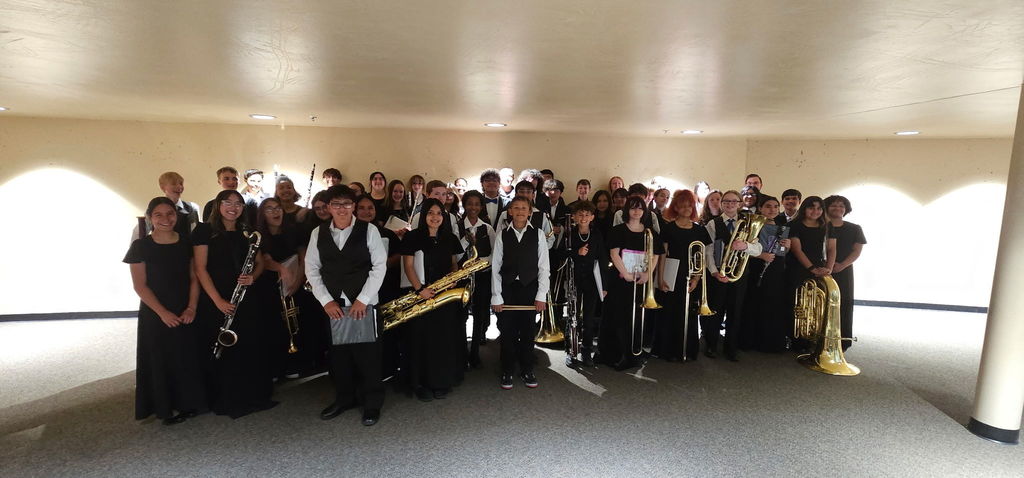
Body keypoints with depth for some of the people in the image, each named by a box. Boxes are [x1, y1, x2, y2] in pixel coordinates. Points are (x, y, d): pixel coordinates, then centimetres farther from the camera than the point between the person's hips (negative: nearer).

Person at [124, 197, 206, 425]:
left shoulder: (186, 243, 2)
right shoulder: (141, 246, -6)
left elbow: (194, 278, 3)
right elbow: (140, 285, -8)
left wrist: (191, 308, -9)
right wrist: (163, 312, -16)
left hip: (186, 314, 2)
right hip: (155, 315, -2)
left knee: (188, 359, 9)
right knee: (160, 360, 6)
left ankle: (188, 403, 25)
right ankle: (165, 408, 22)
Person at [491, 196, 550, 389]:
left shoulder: (538, 234, 0)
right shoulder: (502, 235, 1)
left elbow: (543, 267, 0)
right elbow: (495, 267, -1)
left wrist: (541, 295, -6)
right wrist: (496, 297, -5)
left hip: (530, 288, 0)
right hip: (507, 288, 0)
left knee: (528, 330, 10)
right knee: (507, 331, 6)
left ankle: (527, 371, 28)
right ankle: (507, 372, 23)